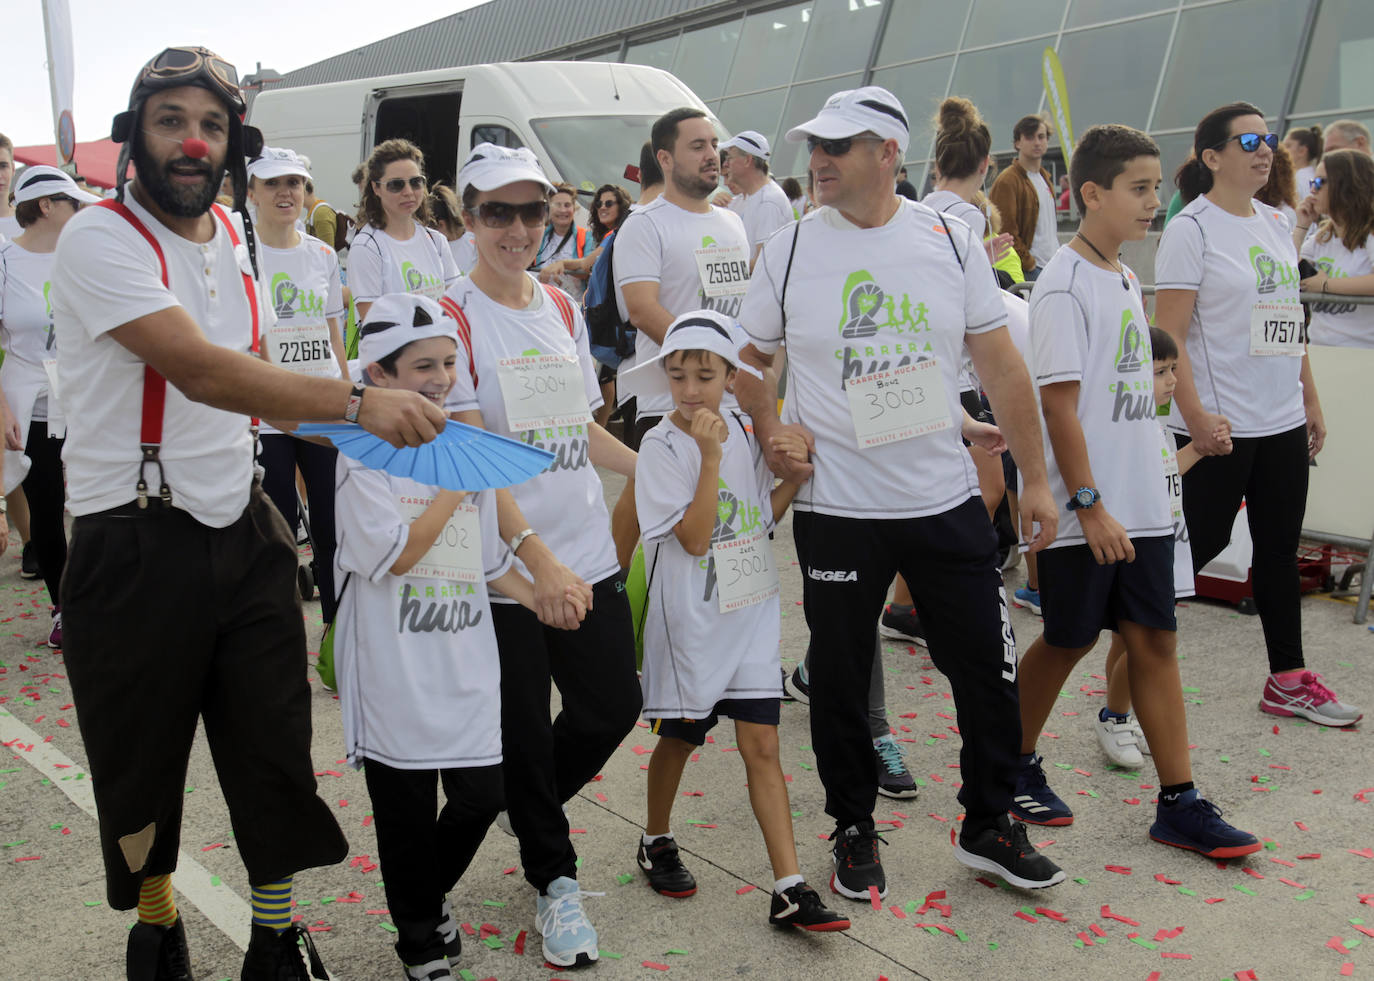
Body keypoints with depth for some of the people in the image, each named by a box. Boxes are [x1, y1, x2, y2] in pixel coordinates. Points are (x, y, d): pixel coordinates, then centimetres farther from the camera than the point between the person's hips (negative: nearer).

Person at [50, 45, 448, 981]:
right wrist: (356, 402, -40)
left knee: (275, 747, 8)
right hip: (134, 544, -5)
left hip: (243, 531, 6)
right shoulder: (100, 239, -15)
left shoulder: (233, 235, 9)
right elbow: (201, 371, -30)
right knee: (142, 762, 12)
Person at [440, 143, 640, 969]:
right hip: (506, 568, -6)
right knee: (525, 735, 5)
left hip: (589, 555, 6)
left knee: (614, 706, 9)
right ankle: (555, 879, 28)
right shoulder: (454, 317, -10)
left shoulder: (563, 308, 10)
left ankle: (528, 811, 38)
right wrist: (535, 554, -27)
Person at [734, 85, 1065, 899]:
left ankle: (990, 827, 28)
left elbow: (1001, 365, 3)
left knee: (989, 666, 7)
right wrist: (772, 433, -7)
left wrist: (1035, 478, 3)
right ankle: (855, 830, 30)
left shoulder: (952, 241, 0)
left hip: (947, 498, 1)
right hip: (836, 506, -1)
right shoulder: (790, 250, -2)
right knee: (842, 680, 9)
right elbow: (749, 358, 10)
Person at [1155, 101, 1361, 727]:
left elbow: (1288, 323, 19)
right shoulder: (1191, 230, -10)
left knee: (1280, 550, 13)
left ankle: (1288, 680, 24)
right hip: (1220, 428, -7)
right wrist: (1195, 417, -21)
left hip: (1283, 422, 7)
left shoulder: (1274, 224, 13)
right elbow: (1168, 336, -15)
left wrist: (1310, 400, 15)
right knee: (1199, 544, -1)